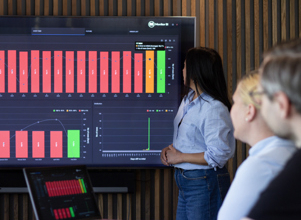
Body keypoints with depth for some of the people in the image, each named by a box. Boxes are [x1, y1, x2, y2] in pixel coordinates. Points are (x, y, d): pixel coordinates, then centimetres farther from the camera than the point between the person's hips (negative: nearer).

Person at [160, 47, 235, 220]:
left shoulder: (214, 109, -19)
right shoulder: (189, 99, 11)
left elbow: (218, 155, -23)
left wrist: (180, 157, -15)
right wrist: (170, 149, 3)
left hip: (204, 184, -9)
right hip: (185, 180, 9)